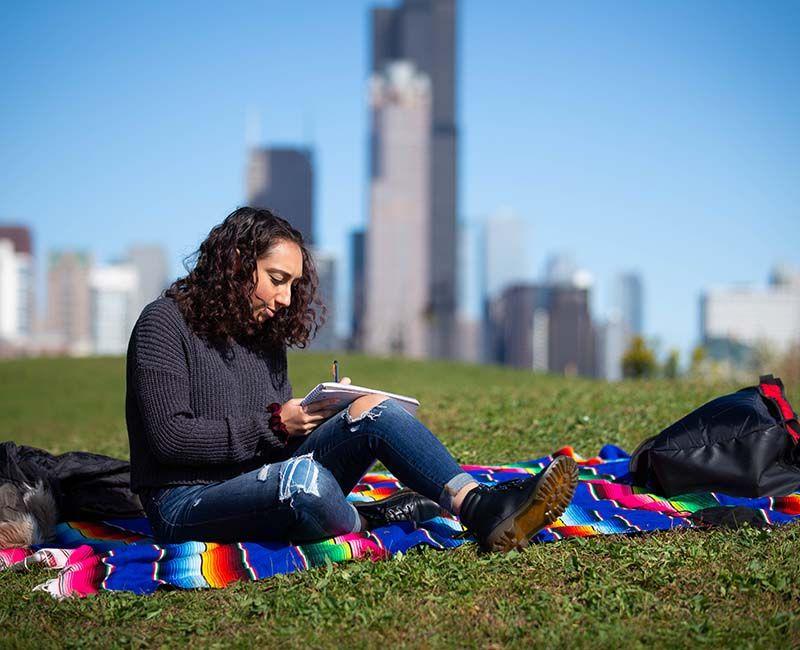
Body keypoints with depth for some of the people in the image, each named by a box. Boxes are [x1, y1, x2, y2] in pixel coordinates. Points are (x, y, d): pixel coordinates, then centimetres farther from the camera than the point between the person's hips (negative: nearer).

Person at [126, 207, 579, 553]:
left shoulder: (265, 336, 17)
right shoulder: (166, 323, -5)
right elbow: (169, 437, -14)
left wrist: (323, 413, -3)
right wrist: (275, 425, -14)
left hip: (261, 481, 7)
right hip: (187, 504, -7)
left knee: (374, 409, -17)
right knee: (301, 476, -41)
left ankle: (483, 508, -32)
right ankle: (367, 522, -10)